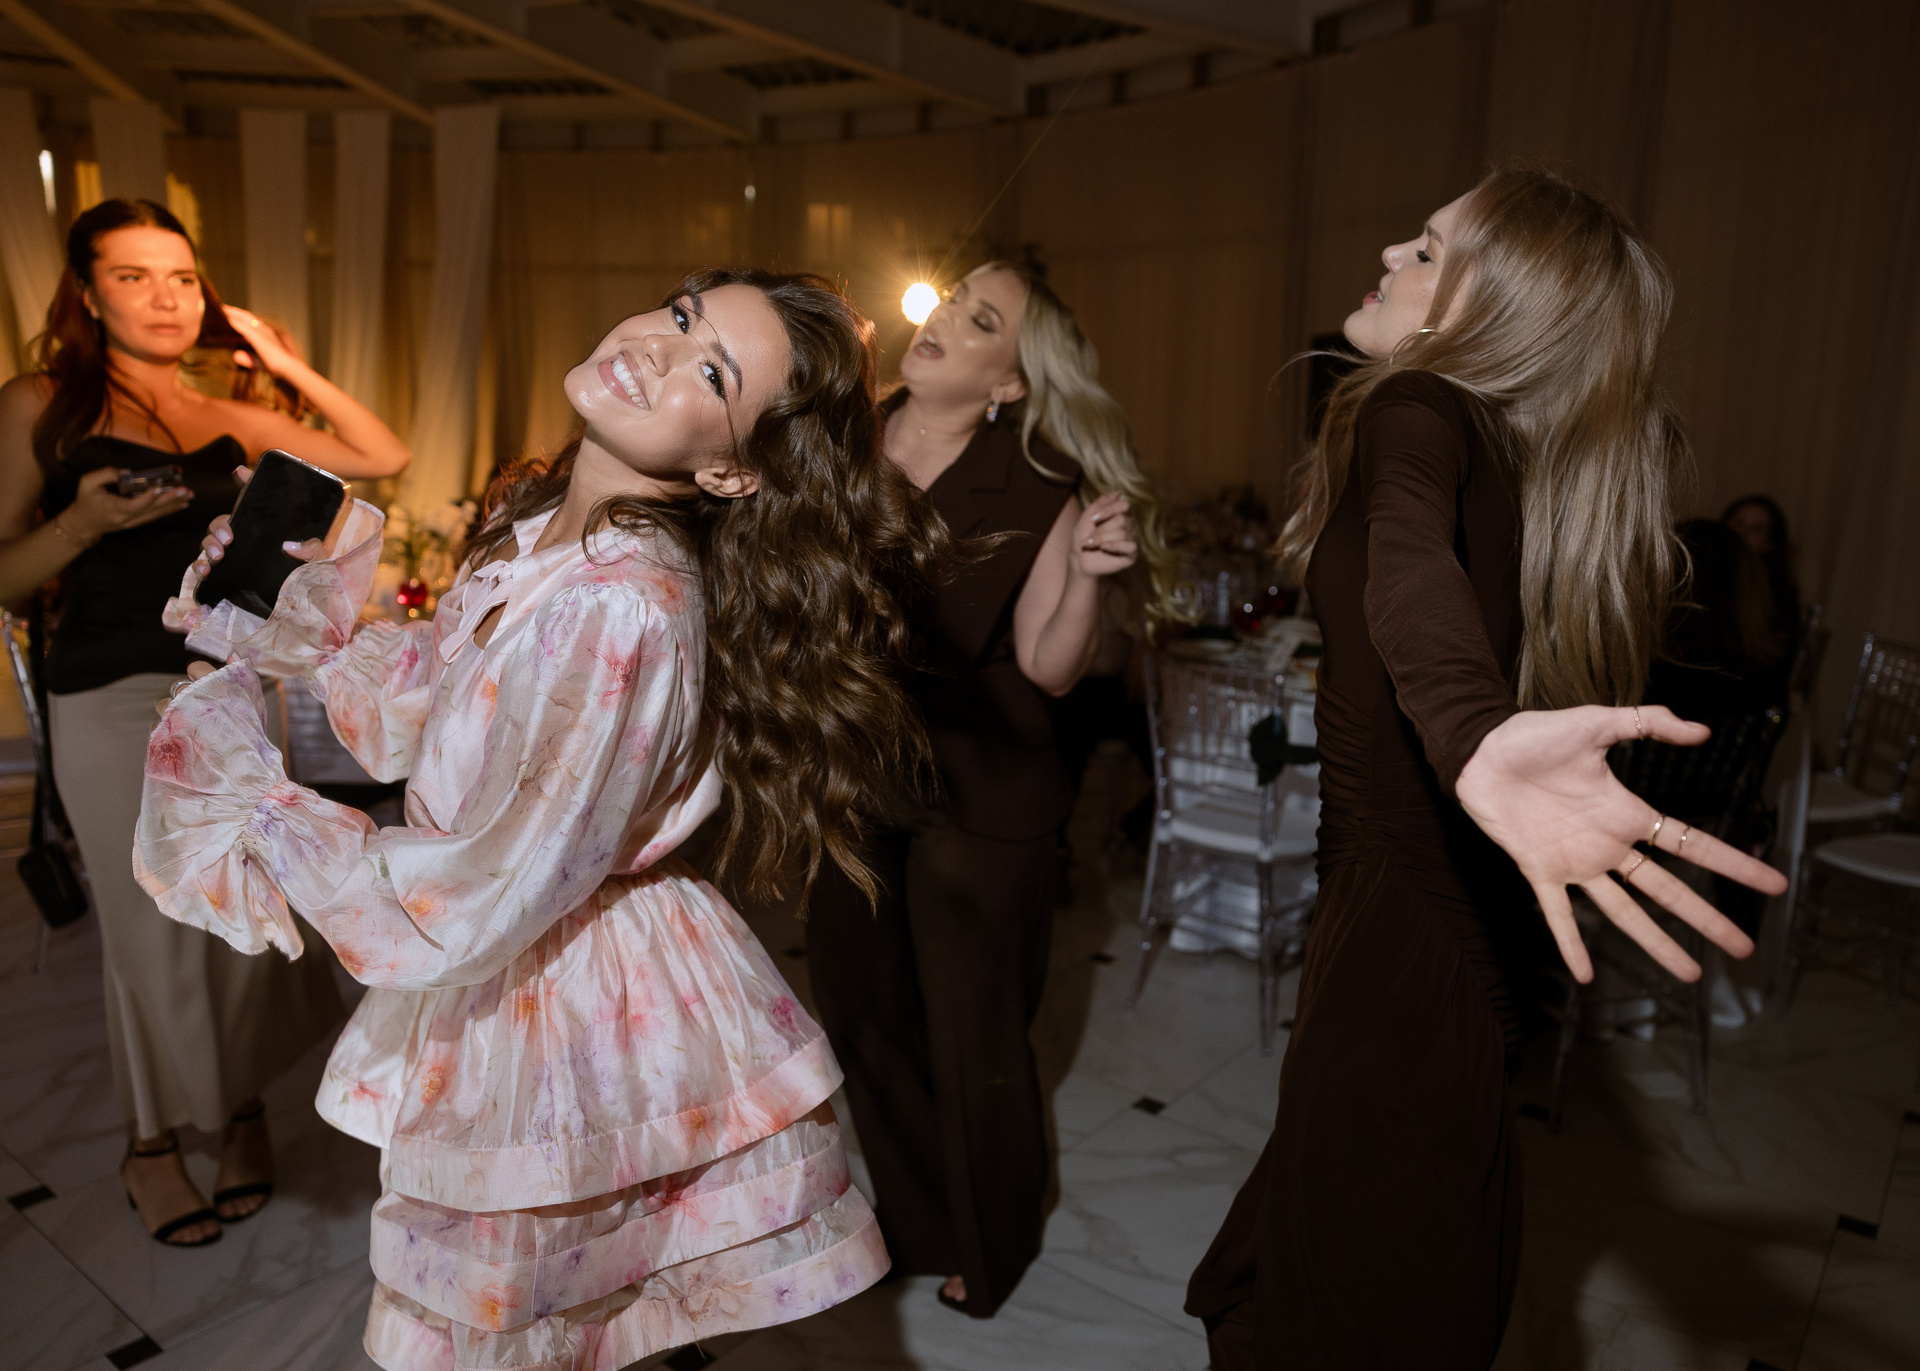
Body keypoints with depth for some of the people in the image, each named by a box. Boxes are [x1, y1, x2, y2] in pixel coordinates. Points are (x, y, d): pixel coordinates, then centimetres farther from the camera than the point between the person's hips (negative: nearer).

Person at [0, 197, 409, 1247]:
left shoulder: (230, 422, 10)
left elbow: (384, 459, 9)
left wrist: (286, 365, 6)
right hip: (115, 698, -3)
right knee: (151, 926, 3)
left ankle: (240, 1109, 25)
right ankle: (150, 1138, 23)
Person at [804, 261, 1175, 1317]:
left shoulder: (1040, 489, -11)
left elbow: (1048, 668, -12)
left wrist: (1087, 576, -28)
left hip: (976, 795, -4)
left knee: (973, 1036, 11)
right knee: (857, 1012, 19)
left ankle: (990, 1248, 42)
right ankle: (915, 1222, 47)